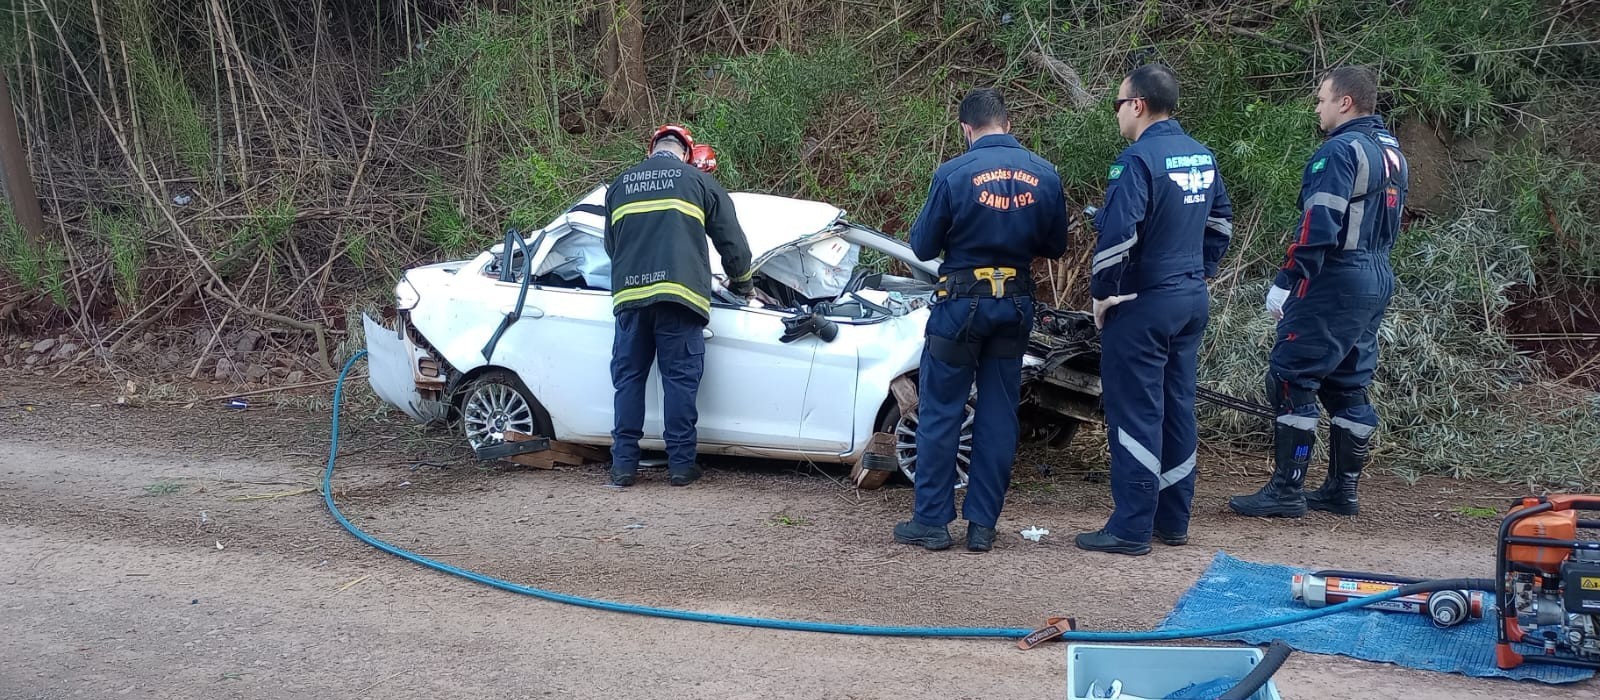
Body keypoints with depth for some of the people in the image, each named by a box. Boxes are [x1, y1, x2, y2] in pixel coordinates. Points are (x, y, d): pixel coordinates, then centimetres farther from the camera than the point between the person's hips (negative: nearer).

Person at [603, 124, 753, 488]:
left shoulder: (619, 185, 19)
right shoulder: (700, 182, 9)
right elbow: (733, 242, 10)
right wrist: (741, 283, 27)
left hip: (629, 294, 3)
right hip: (679, 294, -3)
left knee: (628, 378, 9)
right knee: (680, 379, 2)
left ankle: (624, 464, 9)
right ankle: (681, 464, 4)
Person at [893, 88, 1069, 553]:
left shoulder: (953, 174, -14)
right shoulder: (1045, 175, -1)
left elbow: (923, 247, -5)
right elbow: (1055, 247, 10)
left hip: (961, 303, -4)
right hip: (1016, 305, 4)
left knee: (940, 413, 6)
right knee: (998, 416, 10)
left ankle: (932, 521, 9)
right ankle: (983, 525, 13)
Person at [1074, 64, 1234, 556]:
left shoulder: (1139, 160, -17)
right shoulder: (1202, 157, 10)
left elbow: (1117, 234, -25)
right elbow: (1221, 222, 19)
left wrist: (1102, 293, -12)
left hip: (1142, 305, -9)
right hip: (1193, 301, 9)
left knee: (1135, 414, -3)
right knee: (1178, 408, 14)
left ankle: (1131, 529, 1)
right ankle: (1173, 520, 22)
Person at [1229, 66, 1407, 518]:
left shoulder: (1340, 151, -15)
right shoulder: (1392, 153, 16)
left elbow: (1318, 227, -22)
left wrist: (1285, 282, -19)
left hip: (1334, 279, -10)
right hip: (1378, 279, 10)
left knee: (1291, 379, -6)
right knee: (1349, 384, 14)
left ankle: (1286, 491, -5)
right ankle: (1342, 490, 18)